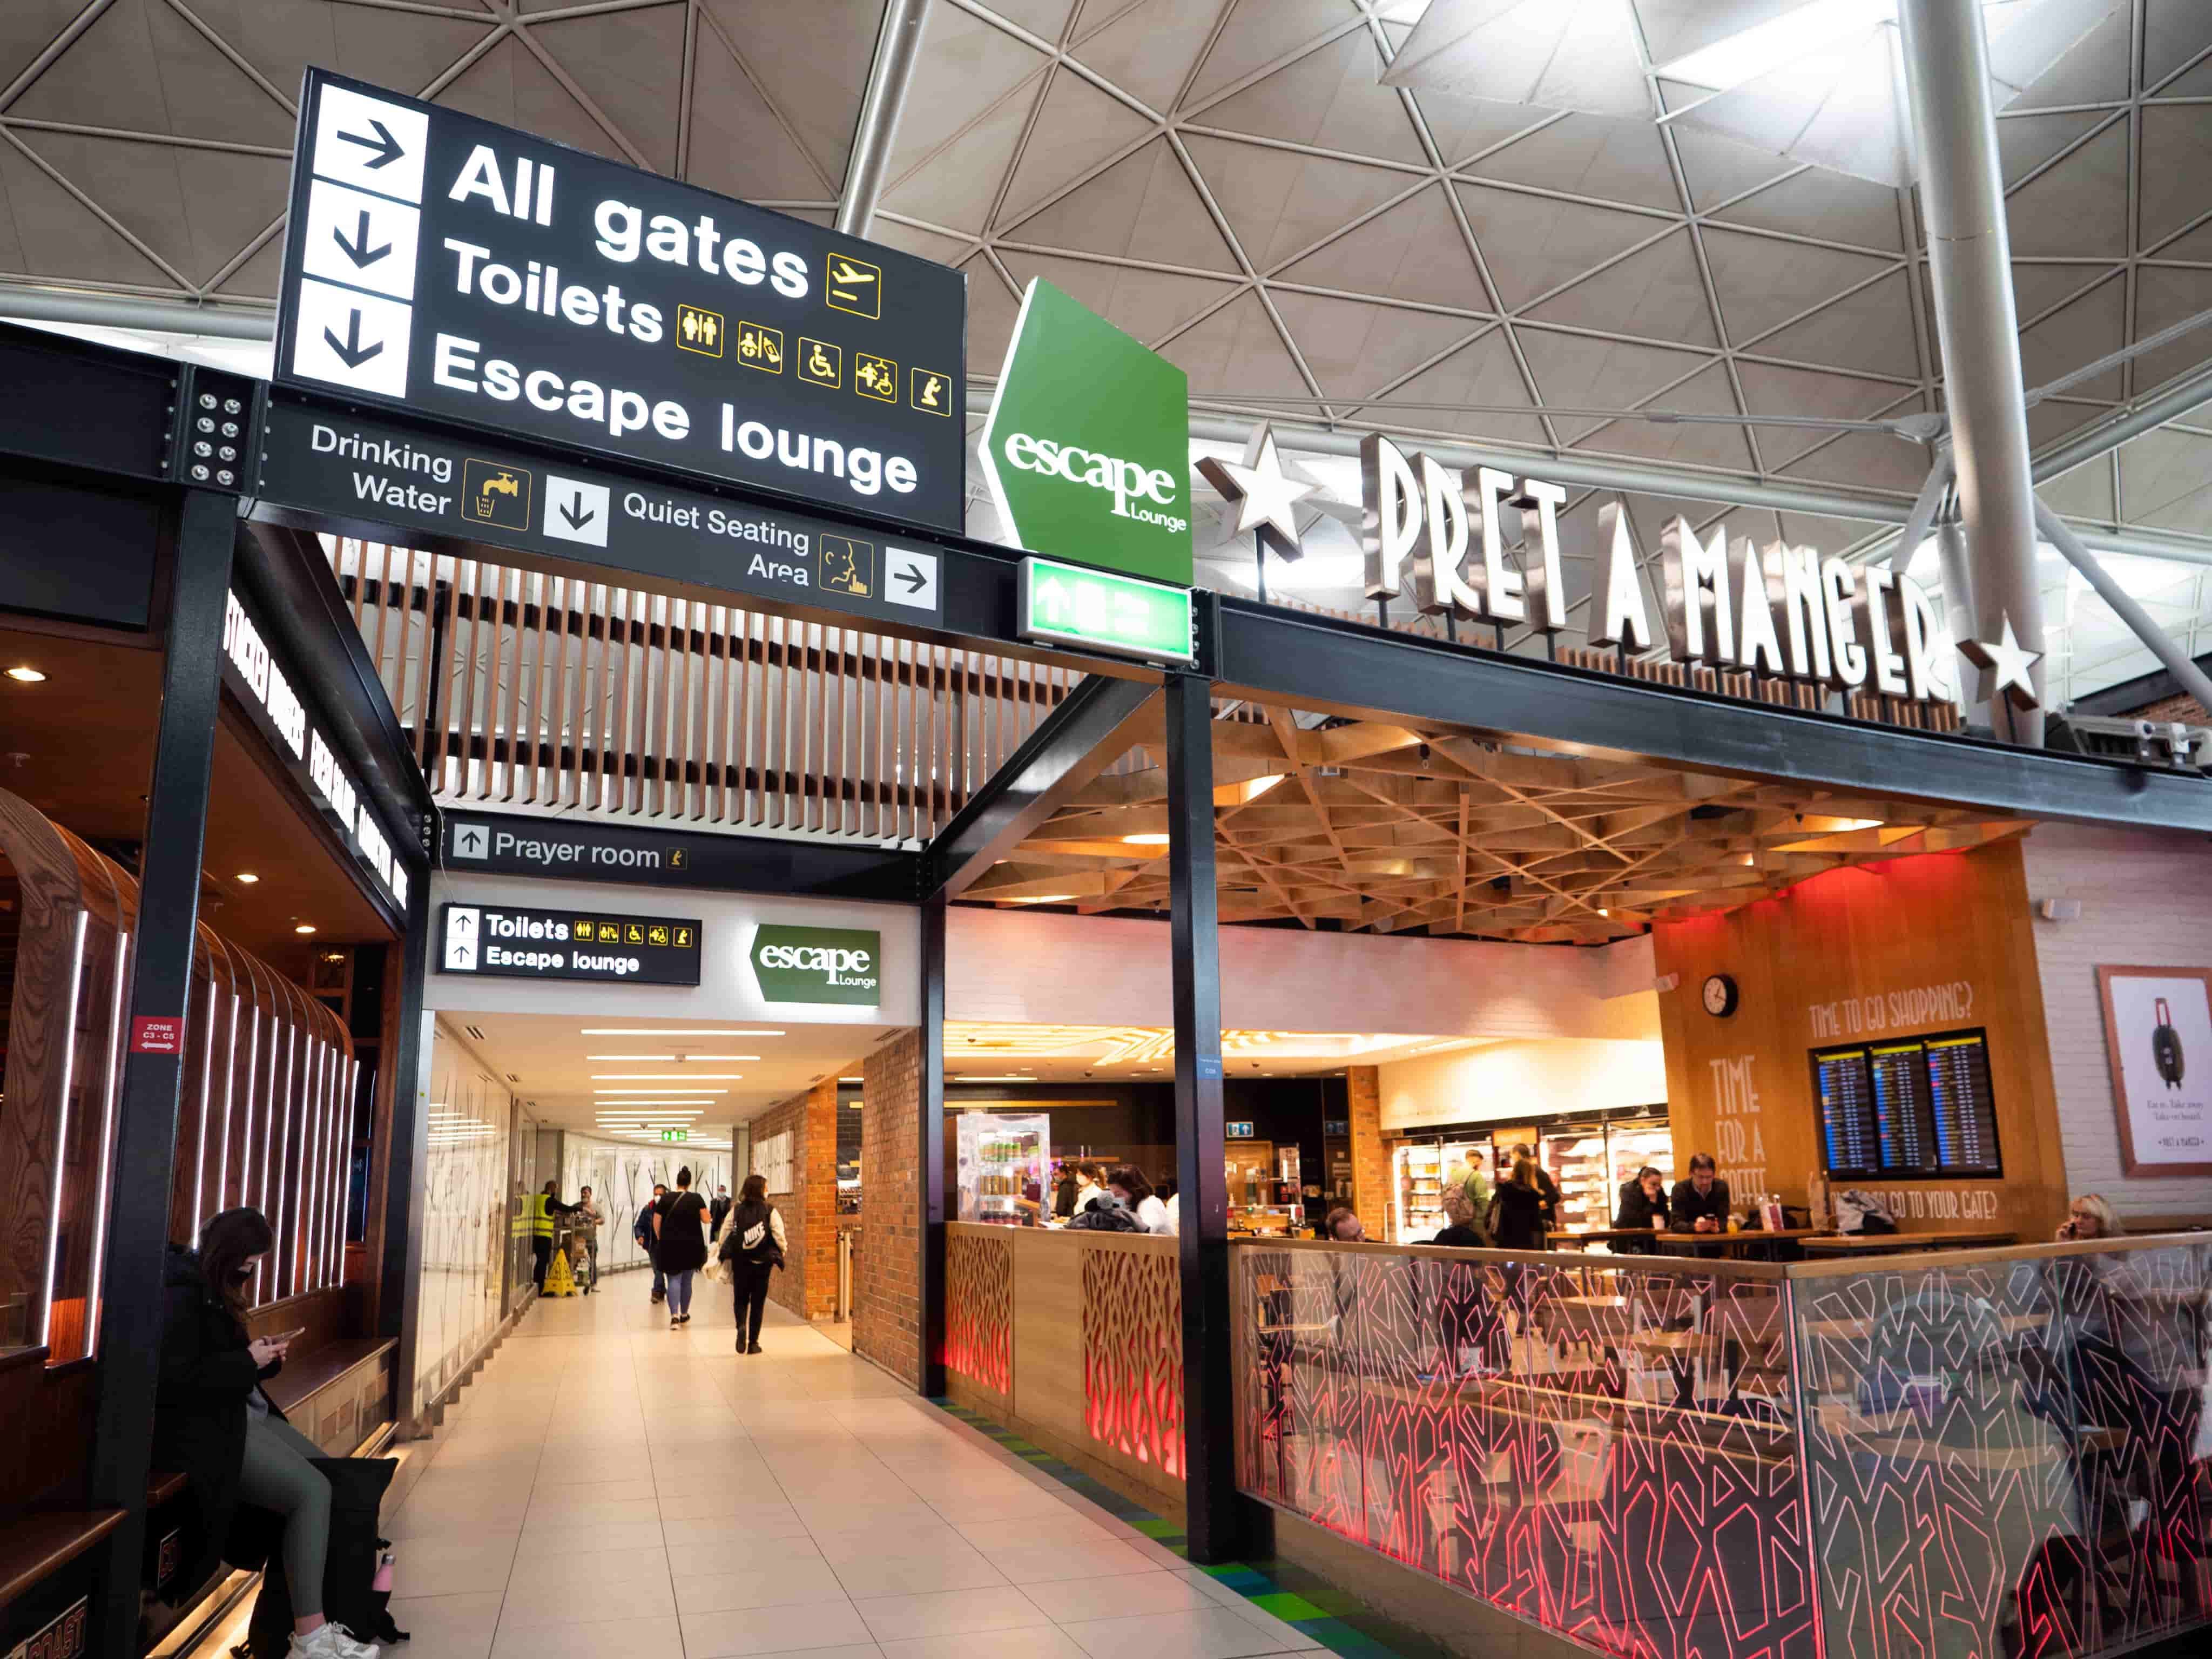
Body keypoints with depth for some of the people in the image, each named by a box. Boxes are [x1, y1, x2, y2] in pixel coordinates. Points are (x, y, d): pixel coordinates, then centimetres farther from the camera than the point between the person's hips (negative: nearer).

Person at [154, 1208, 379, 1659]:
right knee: (312, 1491, -21)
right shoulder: (183, 1295, -15)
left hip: (245, 1415, 10)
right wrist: (247, 1361, -18)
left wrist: (263, 1358, 4)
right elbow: (175, 1380, -24)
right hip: (205, 1428, -10)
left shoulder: (215, 1290, 16)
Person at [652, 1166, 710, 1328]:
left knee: (674, 1280, -1)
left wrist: (661, 1240, 13)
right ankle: (684, 1315, 25)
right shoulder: (697, 1198, -4)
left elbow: (656, 1223, 1)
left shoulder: (665, 1199, -2)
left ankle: (674, 1316, -18)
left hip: (670, 1244, -1)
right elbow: (706, 1220, 0)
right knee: (687, 1281, 15)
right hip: (691, 1245, 1)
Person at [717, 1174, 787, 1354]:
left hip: (740, 1263, 1)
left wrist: (725, 1253, 16)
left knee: (740, 1299, 16)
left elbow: (724, 1237, -1)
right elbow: (780, 1238, -13)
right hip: (762, 1263, -1)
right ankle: (753, 1343, 13)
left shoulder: (736, 1211, -3)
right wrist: (783, 1250, 7)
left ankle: (742, 1327, -12)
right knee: (758, 1302, 11)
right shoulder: (770, 1212, -10)